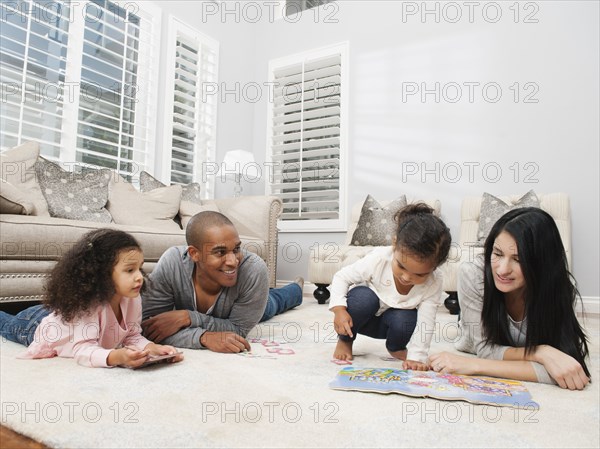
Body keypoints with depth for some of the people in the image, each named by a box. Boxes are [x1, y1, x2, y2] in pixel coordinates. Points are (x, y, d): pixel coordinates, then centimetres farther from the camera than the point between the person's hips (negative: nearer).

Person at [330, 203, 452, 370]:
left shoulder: (434, 283, -26)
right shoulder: (378, 259, -32)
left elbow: (425, 322, -25)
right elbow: (342, 277, -20)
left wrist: (416, 356, -35)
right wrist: (339, 309, -33)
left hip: (392, 323, 2)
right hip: (362, 317, -1)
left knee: (406, 319, -32)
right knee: (363, 296, -34)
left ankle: (396, 347, 6)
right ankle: (345, 340, -5)